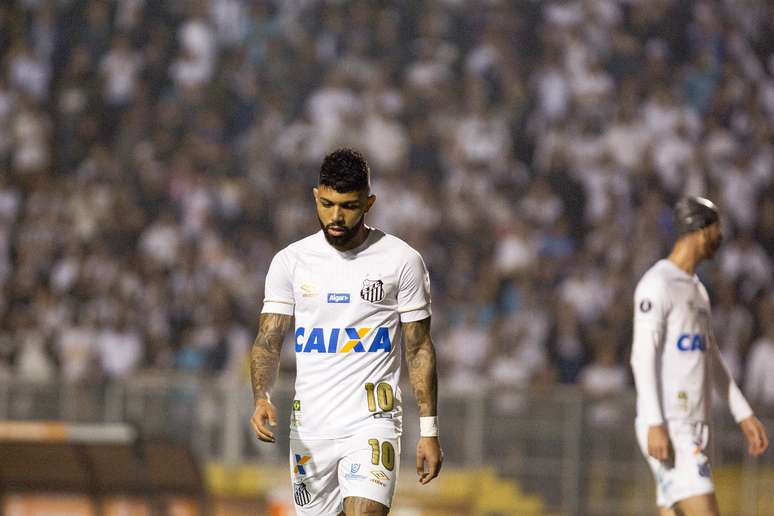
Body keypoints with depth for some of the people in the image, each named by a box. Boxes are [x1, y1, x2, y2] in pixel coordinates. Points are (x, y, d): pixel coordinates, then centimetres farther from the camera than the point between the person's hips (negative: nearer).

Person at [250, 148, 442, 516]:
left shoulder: (402, 261, -1)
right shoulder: (290, 261, 5)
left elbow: (419, 349, 3)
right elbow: (268, 340, 2)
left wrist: (428, 431, 0)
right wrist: (261, 398, -17)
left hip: (372, 425, -3)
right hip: (310, 429, 3)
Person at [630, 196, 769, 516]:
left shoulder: (697, 289, 21)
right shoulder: (658, 284, -10)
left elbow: (712, 360, 27)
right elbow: (642, 357, -18)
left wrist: (744, 416, 24)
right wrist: (654, 425, -25)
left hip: (694, 429, 10)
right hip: (669, 429, -10)